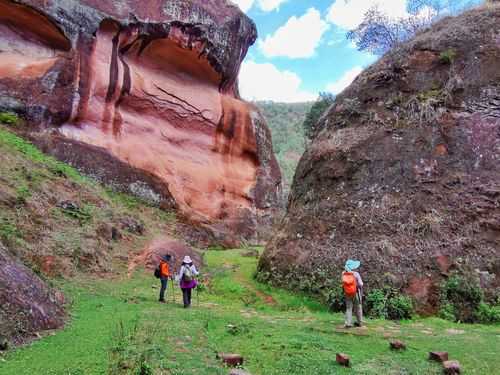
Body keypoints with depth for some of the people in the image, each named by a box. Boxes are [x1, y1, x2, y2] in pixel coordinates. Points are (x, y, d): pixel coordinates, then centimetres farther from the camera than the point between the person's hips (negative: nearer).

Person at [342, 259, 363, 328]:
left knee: (348, 308, 9)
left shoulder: (343, 274, -10)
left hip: (347, 293, 2)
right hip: (356, 293, -2)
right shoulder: (356, 274, -20)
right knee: (358, 308, 17)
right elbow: (361, 284, -20)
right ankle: (359, 322, 28)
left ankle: (348, 323, 0)